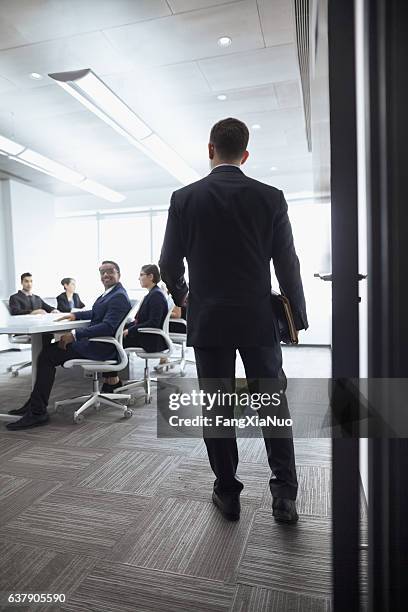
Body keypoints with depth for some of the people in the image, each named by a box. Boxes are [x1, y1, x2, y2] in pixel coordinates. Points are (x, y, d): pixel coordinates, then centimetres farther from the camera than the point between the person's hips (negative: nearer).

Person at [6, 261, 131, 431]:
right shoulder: (109, 293, 15)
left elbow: (107, 326, -26)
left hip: (101, 347, -10)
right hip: (93, 341, 10)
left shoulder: (119, 297, -15)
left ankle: (38, 412, -7)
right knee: (47, 351, 8)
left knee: (47, 355, -13)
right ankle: (35, 404, 13)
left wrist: (74, 334, -26)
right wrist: (75, 315, 13)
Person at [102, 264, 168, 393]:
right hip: (145, 335, 9)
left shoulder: (157, 295, -15)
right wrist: (126, 328, 3)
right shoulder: (152, 294, 15)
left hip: (152, 340, -9)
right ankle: (110, 380, -1)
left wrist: (130, 331, -19)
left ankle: (113, 381, 2)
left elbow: (153, 323, -23)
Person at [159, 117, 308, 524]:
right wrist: (298, 316, 11)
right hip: (259, 320, 1)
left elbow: (169, 264, 1)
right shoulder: (270, 198, -1)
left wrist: (182, 295, 21)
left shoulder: (185, 198, -2)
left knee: (217, 407, 10)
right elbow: (288, 265, -1)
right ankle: (284, 494, 15)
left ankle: (227, 493, 22)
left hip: (208, 321, 0)